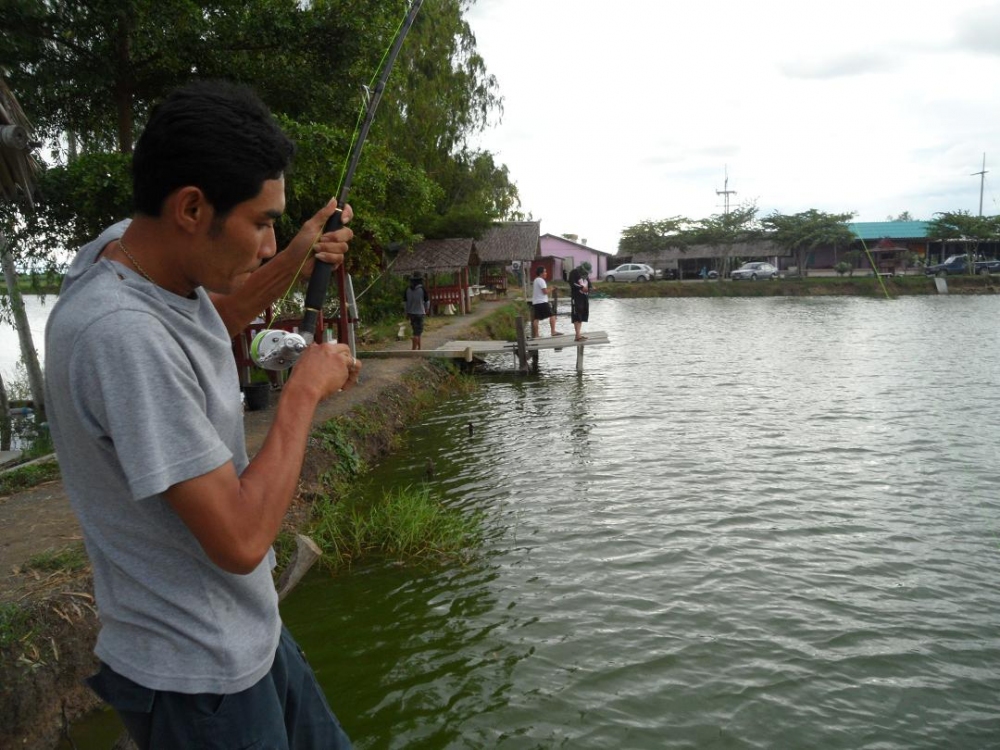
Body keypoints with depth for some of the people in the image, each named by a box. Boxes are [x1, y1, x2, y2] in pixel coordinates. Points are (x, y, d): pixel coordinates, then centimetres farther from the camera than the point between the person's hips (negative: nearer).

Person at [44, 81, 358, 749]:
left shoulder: (129, 245, -4)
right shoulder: (122, 335, -31)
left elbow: (214, 319, 20)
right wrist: (306, 388, -19)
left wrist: (295, 260, 4)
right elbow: (241, 539, -30)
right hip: (198, 679, -8)